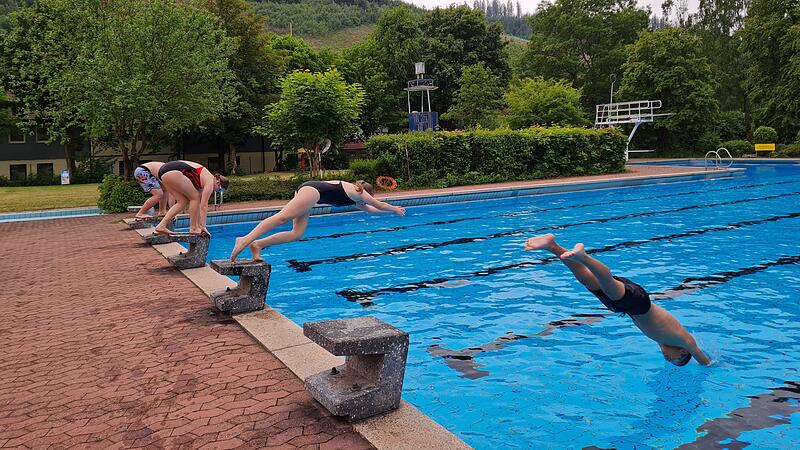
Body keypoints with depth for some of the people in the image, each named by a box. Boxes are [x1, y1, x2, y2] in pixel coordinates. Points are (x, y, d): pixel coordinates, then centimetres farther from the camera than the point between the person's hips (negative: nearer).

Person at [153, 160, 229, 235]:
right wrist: (203, 226, -1)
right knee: (195, 197, 2)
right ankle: (193, 229, 6)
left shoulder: (203, 179, 24)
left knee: (183, 201, 14)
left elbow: (199, 204, 26)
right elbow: (203, 205, -5)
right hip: (172, 172, -10)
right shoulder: (210, 180, -2)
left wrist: (199, 225, 26)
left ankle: (161, 226, 10)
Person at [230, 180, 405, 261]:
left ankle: (258, 244, -13)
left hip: (306, 190, 9)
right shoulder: (359, 192, 11)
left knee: (297, 234, -1)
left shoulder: (352, 194, 34)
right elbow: (379, 205, 22)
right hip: (313, 190, -9)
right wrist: (395, 209, 39)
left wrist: (390, 209, 56)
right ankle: (246, 239, -41)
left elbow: (368, 209, 49)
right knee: (282, 217, -26)